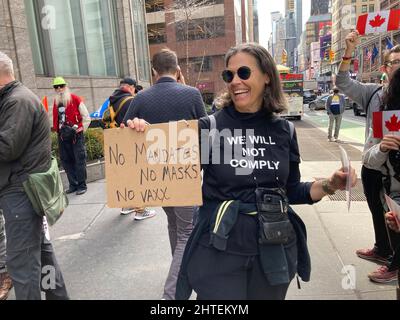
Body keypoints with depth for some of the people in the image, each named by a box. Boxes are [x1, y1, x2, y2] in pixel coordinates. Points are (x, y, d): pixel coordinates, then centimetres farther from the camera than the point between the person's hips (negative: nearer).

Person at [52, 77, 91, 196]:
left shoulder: (75, 99, -4)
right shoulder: (56, 102, 13)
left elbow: (86, 117, -2)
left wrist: (81, 128, -6)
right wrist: (57, 129, 14)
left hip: (76, 135, -6)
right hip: (62, 136, 6)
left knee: (79, 160, -3)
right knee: (66, 160, 9)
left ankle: (82, 185, 4)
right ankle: (73, 184, 19)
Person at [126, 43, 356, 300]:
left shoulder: (284, 131, 1)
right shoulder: (209, 128, -8)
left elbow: (291, 191, 9)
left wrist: (329, 185, -6)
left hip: (274, 250, 3)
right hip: (219, 251, -3)